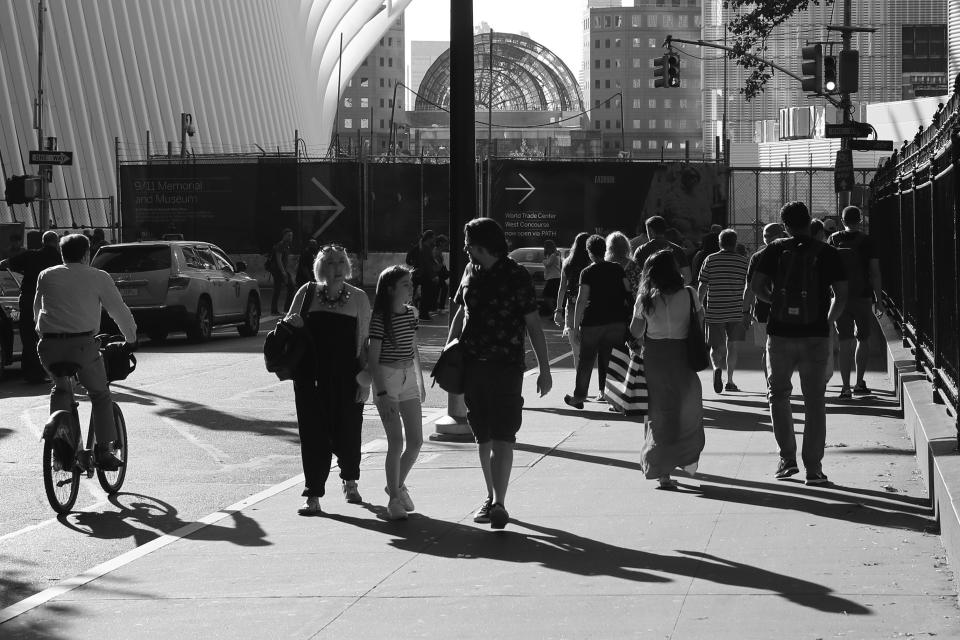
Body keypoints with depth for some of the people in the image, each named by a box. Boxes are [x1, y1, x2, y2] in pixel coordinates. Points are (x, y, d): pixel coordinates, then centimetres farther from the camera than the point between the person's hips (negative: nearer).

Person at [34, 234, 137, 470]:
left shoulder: (46, 276, 16)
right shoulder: (98, 278, 7)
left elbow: (38, 309, 27)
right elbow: (119, 311, 10)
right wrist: (131, 339, 25)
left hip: (49, 346, 3)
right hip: (82, 344, -3)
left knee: (61, 389, 27)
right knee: (100, 395, 14)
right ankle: (104, 450, 7)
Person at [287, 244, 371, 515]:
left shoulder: (358, 298, 1)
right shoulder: (307, 293, 3)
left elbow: (365, 342, 2)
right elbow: (288, 325, 16)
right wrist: (293, 323, -9)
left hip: (346, 377, 0)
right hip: (311, 377, 0)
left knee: (348, 432, 7)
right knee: (313, 434, -3)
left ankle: (349, 480, 36)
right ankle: (313, 495, 3)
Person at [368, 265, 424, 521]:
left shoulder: (411, 313, 8)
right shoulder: (380, 319, -13)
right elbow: (373, 358, -14)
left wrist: (420, 381, 21)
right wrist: (382, 394, -19)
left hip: (409, 377, 7)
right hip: (386, 378, -6)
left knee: (416, 442, 5)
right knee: (396, 442, -8)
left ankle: (398, 485, 27)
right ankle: (394, 500, 2)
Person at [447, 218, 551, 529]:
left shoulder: (516, 277, -7)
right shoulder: (471, 272, 9)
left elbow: (533, 324, -5)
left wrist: (545, 369, -7)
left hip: (506, 366, -5)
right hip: (472, 364, 5)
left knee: (503, 437, -9)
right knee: (483, 437, 11)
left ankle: (499, 504, -11)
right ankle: (491, 498, 21)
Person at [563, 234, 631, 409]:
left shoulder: (587, 273, -7)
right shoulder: (617, 269, 4)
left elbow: (582, 299, -12)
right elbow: (629, 291, 3)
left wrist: (576, 324, -10)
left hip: (593, 322, -3)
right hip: (617, 321, 3)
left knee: (586, 361, 5)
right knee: (607, 359, 14)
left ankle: (579, 397, 9)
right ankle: (605, 392, 13)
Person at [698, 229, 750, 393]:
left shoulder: (710, 260, 0)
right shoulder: (743, 261, 1)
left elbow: (703, 287, 0)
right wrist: (747, 311, 8)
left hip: (714, 312, 0)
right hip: (736, 312, 0)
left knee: (716, 347, 7)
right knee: (733, 345, 11)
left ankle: (717, 368, -23)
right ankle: (730, 381, 9)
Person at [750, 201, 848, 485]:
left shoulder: (775, 250, -1)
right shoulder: (827, 253, -1)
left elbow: (756, 286, -5)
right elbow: (842, 294, -4)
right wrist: (828, 320, 12)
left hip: (781, 334, 0)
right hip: (815, 335, 0)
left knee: (779, 395, 16)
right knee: (814, 401, 6)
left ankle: (787, 459, 10)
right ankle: (813, 468, 4)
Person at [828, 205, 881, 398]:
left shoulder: (834, 240, 0)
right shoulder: (867, 241, -5)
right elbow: (875, 272, -6)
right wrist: (877, 299, 1)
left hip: (840, 297, 1)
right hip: (863, 297, -1)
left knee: (845, 342, 3)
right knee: (863, 339, 15)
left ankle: (845, 386, -4)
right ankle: (859, 384, 16)